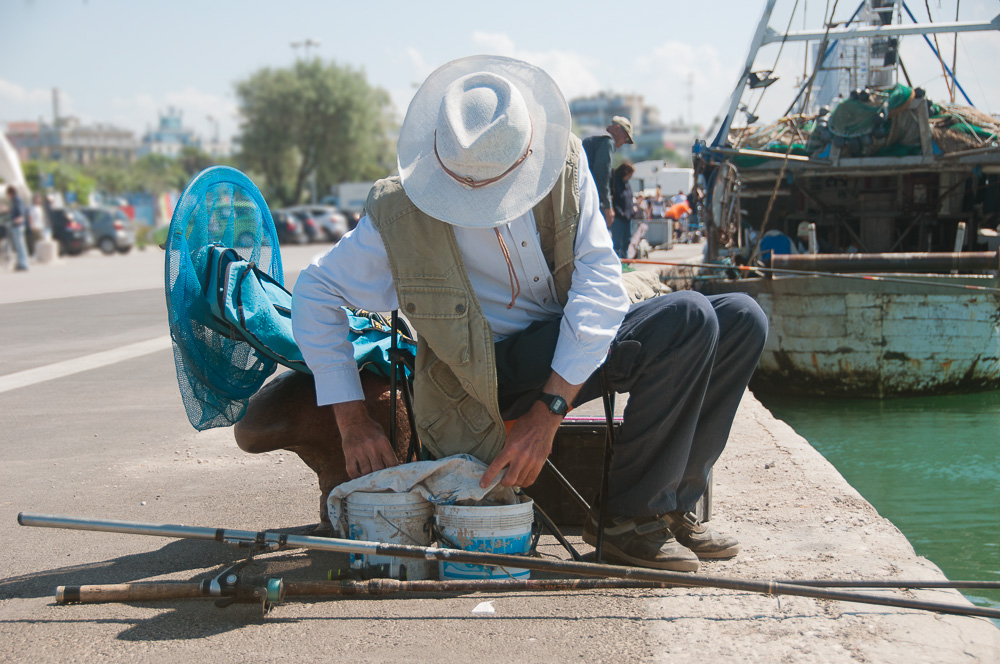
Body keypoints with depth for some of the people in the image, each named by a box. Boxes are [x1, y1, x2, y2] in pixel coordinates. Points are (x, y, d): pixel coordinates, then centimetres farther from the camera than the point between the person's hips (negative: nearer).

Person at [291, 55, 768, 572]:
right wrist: (352, 419, -13)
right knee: (688, 318, -24)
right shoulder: (402, 212, -14)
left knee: (740, 320, -6)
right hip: (496, 370, -5)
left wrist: (548, 411, -25)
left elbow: (601, 282, -15)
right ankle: (631, 520, -16)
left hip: (576, 345, 6)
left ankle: (670, 504, -1)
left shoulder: (564, 165, -9)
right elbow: (315, 292, -6)